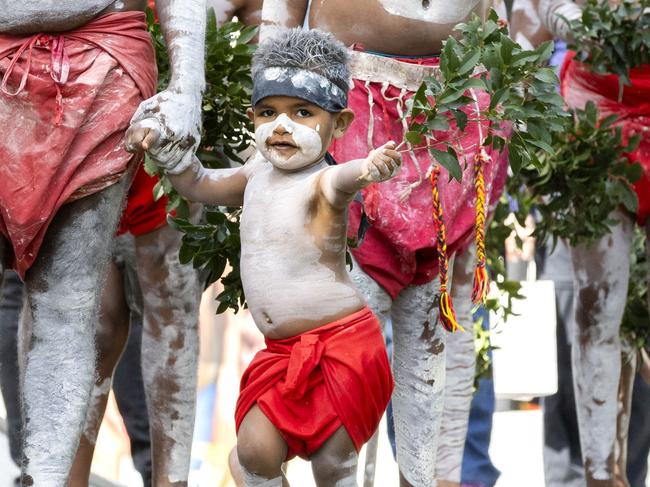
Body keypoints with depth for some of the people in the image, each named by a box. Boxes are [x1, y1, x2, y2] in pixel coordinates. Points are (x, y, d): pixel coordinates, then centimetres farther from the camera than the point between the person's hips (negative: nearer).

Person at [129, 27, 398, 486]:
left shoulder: (321, 183, -17)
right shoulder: (259, 173, 9)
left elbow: (342, 179, -42)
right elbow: (202, 185, 27)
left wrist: (368, 167, -66)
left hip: (339, 344, -7)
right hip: (284, 351, 7)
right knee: (255, 449, -3)